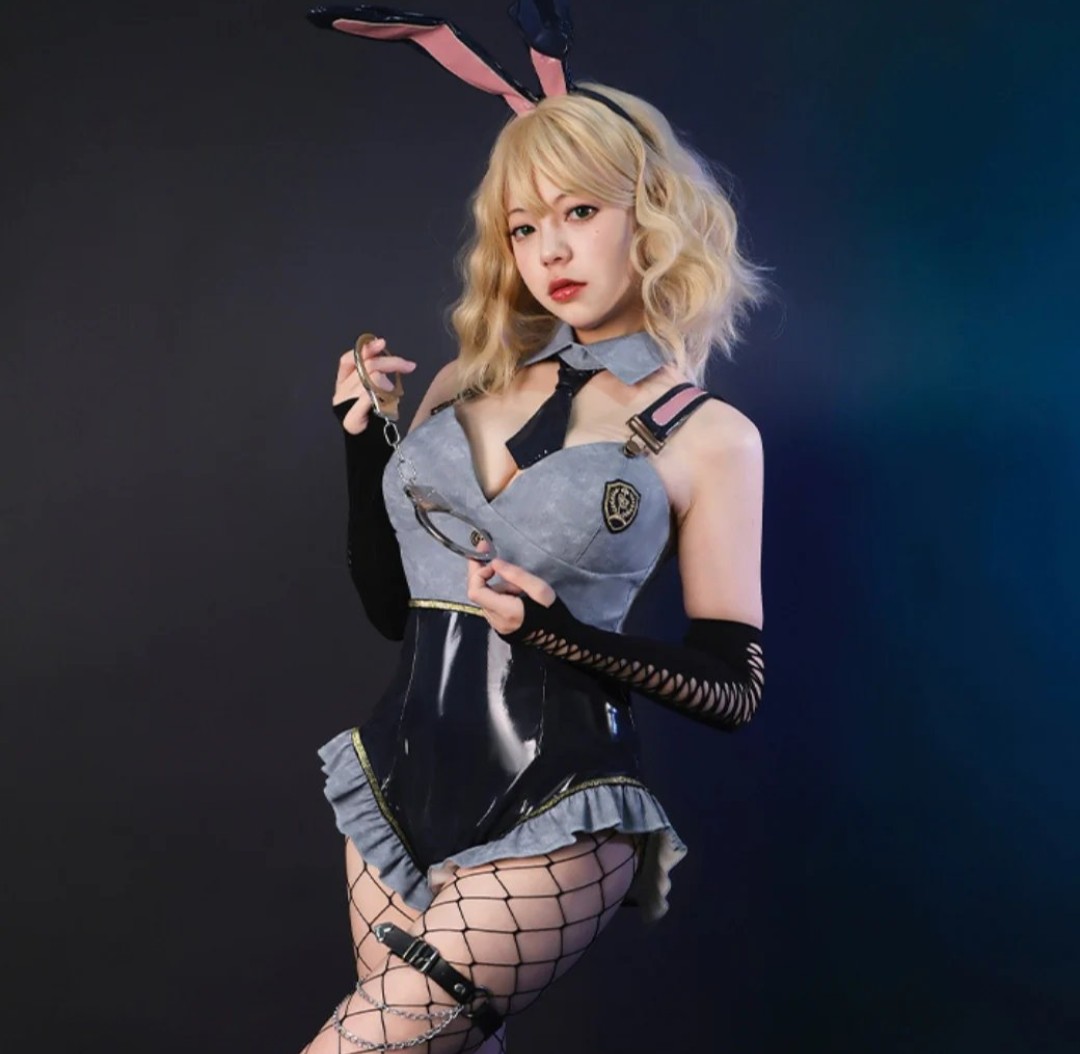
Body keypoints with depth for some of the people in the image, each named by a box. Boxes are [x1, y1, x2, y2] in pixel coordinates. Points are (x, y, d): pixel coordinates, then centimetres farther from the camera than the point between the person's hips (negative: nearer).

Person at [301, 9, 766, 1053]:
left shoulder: (709, 437, -5)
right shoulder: (461, 385, 8)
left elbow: (733, 686, -5)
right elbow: (393, 605, 12)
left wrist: (561, 632, -19)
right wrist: (363, 443, 1)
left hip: (551, 813, -5)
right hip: (402, 780, 5)